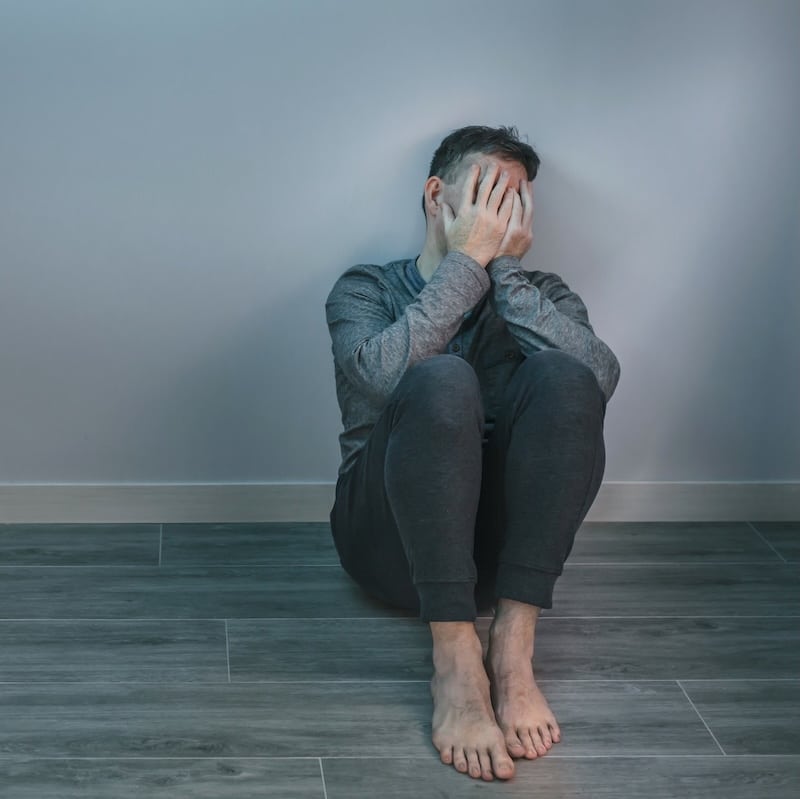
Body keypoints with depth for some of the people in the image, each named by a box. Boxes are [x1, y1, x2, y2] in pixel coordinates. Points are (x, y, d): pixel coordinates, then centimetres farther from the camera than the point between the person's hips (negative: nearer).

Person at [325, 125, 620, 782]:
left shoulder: (542, 297, 14)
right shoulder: (366, 289, 9)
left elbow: (600, 376, -12)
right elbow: (380, 371, -18)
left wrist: (505, 266, -11)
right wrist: (466, 259, -12)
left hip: (502, 542, 2)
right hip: (392, 537, -2)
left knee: (561, 376, -25)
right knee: (442, 378, -30)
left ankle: (513, 648, -28)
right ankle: (456, 660, -32)